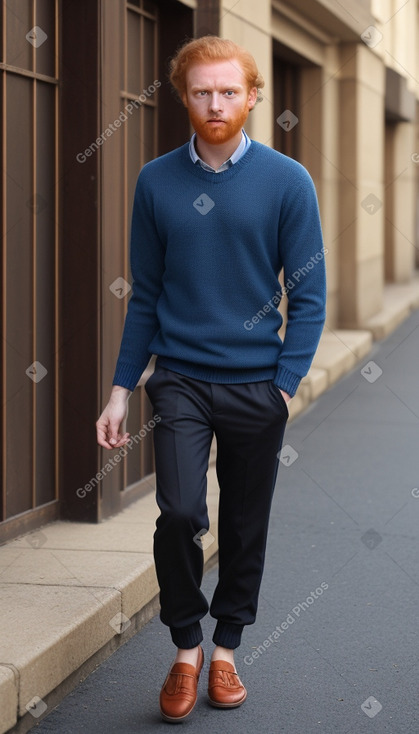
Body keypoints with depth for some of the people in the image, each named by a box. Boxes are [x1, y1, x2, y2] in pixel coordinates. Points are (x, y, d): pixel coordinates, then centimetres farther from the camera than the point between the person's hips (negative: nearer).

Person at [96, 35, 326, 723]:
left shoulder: (287, 182, -3)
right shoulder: (157, 182, 1)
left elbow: (308, 296, -1)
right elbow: (145, 295, 7)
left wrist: (285, 385, -9)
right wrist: (121, 390, 4)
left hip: (257, 384, 0)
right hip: (181, 381, 0)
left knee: (245, 527, 9)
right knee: (180, 513, -15)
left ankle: (225, 649, 28)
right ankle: (186, 647, 6)